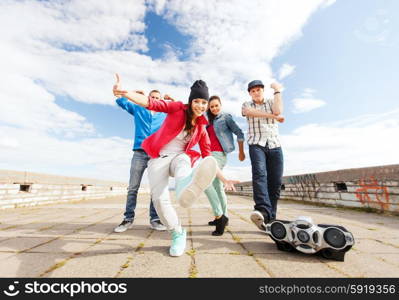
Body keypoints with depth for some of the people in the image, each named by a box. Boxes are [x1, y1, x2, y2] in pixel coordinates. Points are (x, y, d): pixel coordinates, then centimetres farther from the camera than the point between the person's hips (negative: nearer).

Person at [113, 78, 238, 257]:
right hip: (159, 158, -1)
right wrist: (124, 93, -32)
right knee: (159, 198, -19)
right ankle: (177, 234, 3)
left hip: (178, 157, 1)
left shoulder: (201, 128, 7)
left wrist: (224, 180, 4)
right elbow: (152, 103, -15)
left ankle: (186, 189, -71)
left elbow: (208, 158, 8)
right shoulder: (178, 108, -1)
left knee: (183, 160, -36)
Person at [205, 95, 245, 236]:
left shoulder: (226, 117, 1)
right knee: (217, 186, 10)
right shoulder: (210, 120, 21)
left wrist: (241, 152, -1)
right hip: (210, 154, 8)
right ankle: (223, 217, 19)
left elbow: (239, 133, -1)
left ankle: (219, 215, -20)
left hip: (219, 154, -8)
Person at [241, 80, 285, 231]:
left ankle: (269, 219, 0)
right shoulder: (246, 105, 17)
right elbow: (251, 112, -8)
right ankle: (262, 211, -41)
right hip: (256, 145, -2)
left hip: (275, 146, 2)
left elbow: (278, 111, -4)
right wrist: (273, 116, -9)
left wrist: (277, 90, 6)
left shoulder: (271, 102, 20)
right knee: (259, 174, -27)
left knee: (275, 183, -6)